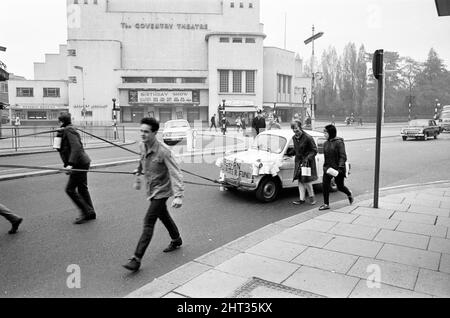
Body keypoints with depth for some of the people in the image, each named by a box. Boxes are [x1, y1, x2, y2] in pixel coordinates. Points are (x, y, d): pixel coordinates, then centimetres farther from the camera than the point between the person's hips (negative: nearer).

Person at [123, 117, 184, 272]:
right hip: (151, 189, 8)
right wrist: (139, 169, 37)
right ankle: (176, 240, 46)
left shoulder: (163, 151, -27)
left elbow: (175, 173, -32)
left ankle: (137, 259, -6)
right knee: (163, 215, 23)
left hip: (161, 190, -8)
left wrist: (178, 196, -41)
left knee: (148, 222, -11)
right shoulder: (142, 146, -5)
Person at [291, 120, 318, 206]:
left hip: (308, 161, -6)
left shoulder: (307, 138, -18)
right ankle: (302, 199, 14)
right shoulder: (294, 138, 3)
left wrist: (307, 158, -22)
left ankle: (312, 197, 19)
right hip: (298, 161, 6)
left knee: (306, 181, -4)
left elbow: (314, 150, -13)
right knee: (300, 180, 6)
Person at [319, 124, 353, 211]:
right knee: (325, 185, -6)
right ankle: (326, 204, 3)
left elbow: (343, 157, -17)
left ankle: (349, 194, 41)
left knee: (340, 186, 8)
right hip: (328, 167, 6)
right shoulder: (325, 144, 8)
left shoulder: (339, 142, -13)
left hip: (337, 168, -6)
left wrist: (340, 167, -25)